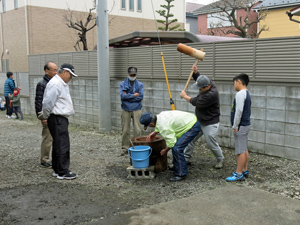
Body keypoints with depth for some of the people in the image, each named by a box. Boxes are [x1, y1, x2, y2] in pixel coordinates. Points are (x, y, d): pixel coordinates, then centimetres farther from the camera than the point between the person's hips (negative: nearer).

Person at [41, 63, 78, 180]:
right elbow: (48, 102, -21)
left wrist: (45, 116, 21)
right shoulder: (55, 84, -17)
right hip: (57, 119, -11)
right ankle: (62, 172, 2)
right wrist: (45, 116, -8)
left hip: (61, 119, 11)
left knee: (58, 145, 16)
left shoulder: (62, 83, 17)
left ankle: (57, 170, 26)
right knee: (63, 145, -6)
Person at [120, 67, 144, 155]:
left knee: (137, 130, -1)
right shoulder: (123, 84, 5)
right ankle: (125, 148, 15)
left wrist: (128, 96, -9)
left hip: (136, 110, 0)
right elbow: (123, 95, -11)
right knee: (125, 130, 4)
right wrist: (134, 95, -9)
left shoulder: (140, 85, 6)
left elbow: (141, 97, -8)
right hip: (126, 110, 0)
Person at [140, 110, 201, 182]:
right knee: (176, 145, 18)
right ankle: (176, 167, 32)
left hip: (193, 127, -11)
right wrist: (154, 133, 33)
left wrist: (165, 151, -2)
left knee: (176, 148, -16)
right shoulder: (160, 115, 4)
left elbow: (171, 142, -19)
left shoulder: (163, 126, -24)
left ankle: (181, 174, -6)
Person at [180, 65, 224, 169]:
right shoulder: (205, 84, -3)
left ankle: (220, 160, 24)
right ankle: (186, 158, 20)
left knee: (212, 143, 0)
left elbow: (196, 102, -26)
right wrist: (195, 72, 1)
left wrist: (185, 96, -11)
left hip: (210, 124, -9)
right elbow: (198, 78, 21)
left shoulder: (212, 94, -31)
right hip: (199, 121, 9)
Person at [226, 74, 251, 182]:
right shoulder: (247, 94, 16)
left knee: (240, 151, -6)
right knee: (244, 149, 16)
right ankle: (245, 170, 25)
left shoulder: (240, 94, -16)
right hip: (246, 124, 11)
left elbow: (239, 111, -24)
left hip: (241, 126, -10)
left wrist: (235, 126, -18)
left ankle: (239, 174, -2)